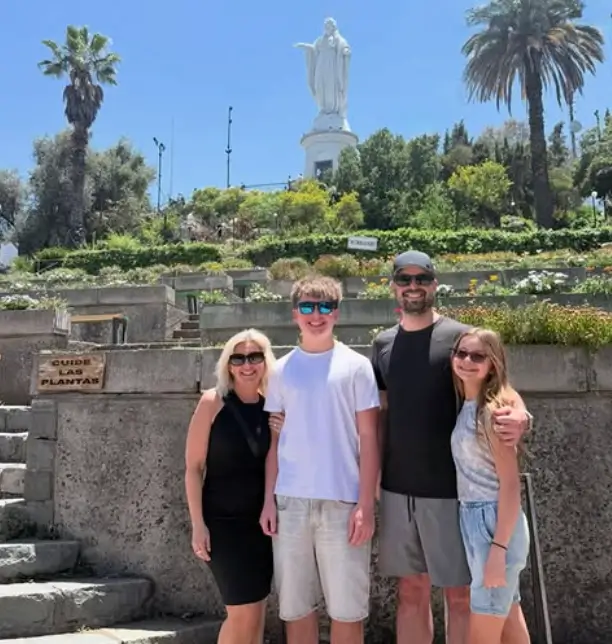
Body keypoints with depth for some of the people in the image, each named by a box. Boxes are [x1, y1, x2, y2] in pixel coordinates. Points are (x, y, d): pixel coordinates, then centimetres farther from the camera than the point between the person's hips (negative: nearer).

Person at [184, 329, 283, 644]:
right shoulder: (213, 402, -7)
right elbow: (193, 467, -7)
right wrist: (198, 524, -12)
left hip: (262, 519, 4)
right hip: (223, 520, -4)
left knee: (256, 610, 10)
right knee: (243, 613, -5)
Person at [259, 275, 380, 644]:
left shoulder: (355, 366, 0)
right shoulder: (282, 369, 8)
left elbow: (368, 438, -2)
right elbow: (275, 439, 10)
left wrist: (366, 505, -8)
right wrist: (269, 500, 3)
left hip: (342, 502, -2)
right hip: (290, 501, 3)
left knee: (346, 607, 5)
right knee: (295, 605, 10)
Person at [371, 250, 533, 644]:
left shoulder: (460, 337, -7)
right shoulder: (383, 344, 7)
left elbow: (497, 394, -7)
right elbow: (381, 415, 12)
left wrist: (521, 416, -30)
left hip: (449, 489, -4)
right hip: (396, 489, 4)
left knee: (460, 594, 10)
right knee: (411, 591, 16)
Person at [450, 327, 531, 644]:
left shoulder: (492, 409, -16)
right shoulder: (467, 407, 8)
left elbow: (510, 484, -19)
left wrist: (498, 548, -21)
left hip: (494, 521, -8)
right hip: (473, 519, 8)